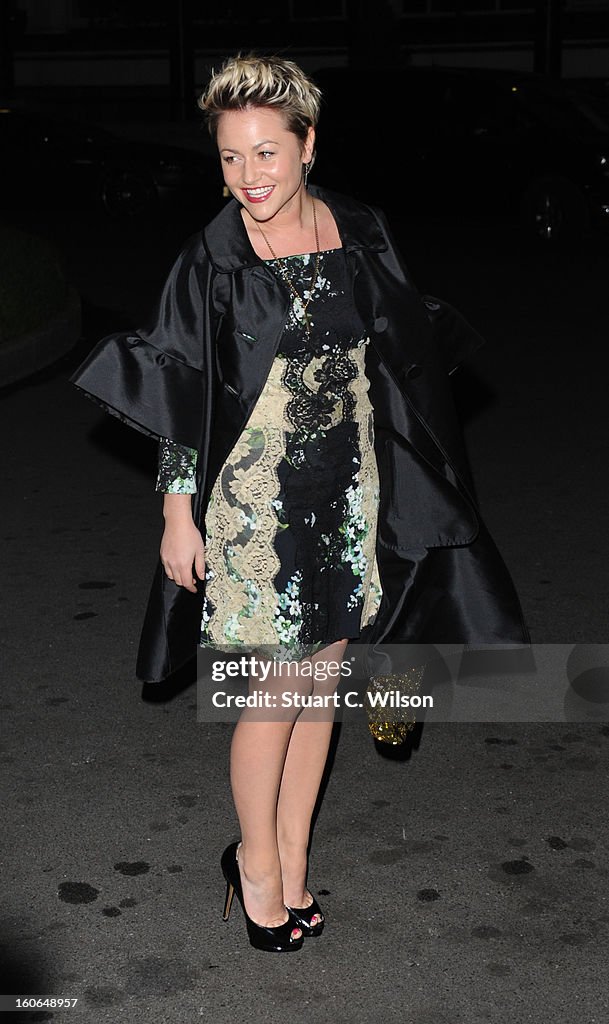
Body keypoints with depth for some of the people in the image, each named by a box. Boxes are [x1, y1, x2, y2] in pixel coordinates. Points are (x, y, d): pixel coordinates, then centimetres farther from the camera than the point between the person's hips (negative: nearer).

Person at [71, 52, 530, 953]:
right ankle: (256, 857, 23)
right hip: (257, 500, -4)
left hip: (352, 491, 4)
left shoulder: (361, 234, 1)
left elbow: (403, 359, 10)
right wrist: (179, 510, -8)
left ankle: (293, 855, 28)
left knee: (323, 674, 11)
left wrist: (398, 483, 12)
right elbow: (181, 399, -6)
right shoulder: (213, 259, -10)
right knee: (278, 689, 0)